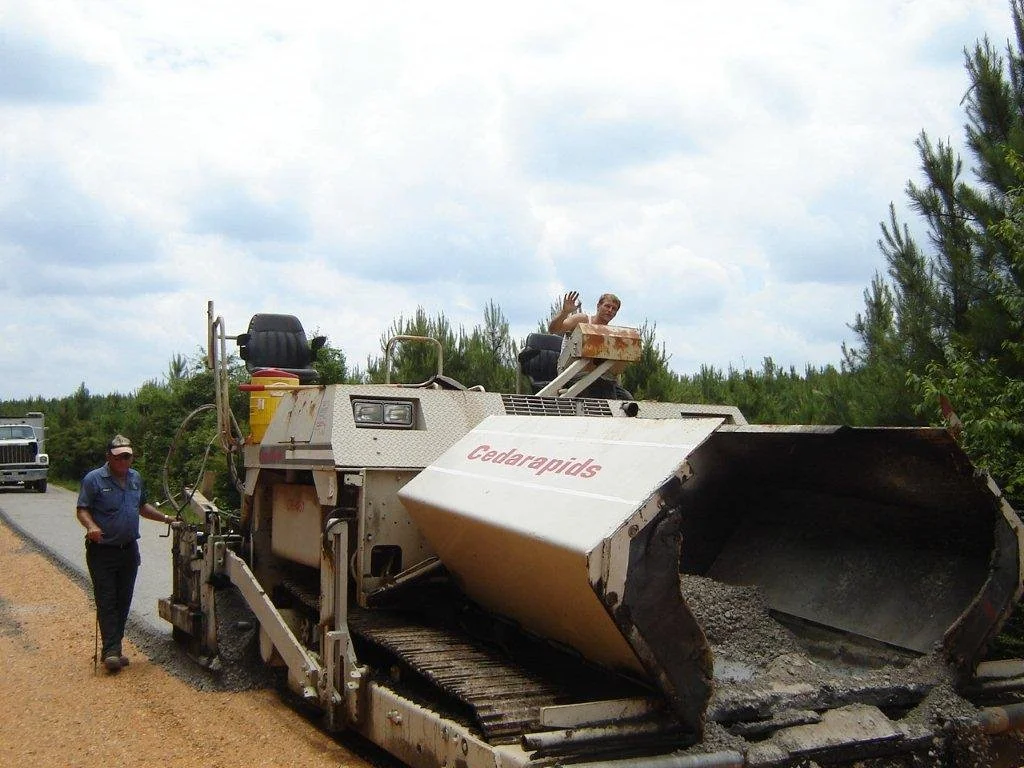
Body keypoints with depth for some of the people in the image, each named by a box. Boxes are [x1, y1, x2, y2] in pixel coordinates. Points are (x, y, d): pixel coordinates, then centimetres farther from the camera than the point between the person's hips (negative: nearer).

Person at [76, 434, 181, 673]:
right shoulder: (94, 479, -8)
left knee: (123, 601, 9)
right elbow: (82, 509, -10)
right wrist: (91, 526, -29)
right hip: (102, 552, -6)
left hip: (129, 549, 6)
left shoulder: (136, 478, 12)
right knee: (107, 602, -7)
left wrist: (167, 519, 19)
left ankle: (114, 648, 18)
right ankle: (111, 651, -8)